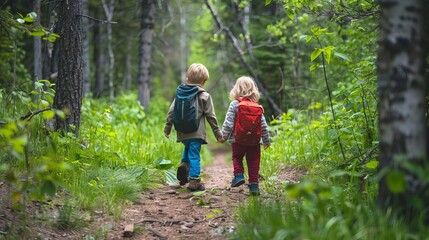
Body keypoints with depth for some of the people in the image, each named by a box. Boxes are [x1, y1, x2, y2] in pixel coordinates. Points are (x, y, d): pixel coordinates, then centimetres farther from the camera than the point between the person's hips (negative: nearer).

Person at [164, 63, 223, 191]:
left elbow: (171, 112, 8)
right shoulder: (204, 96, -5)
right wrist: (218, 133, 7)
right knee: (194, 155, 0)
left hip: (182, 132, 4)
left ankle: (184, 164, 4)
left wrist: (167, 128, 18)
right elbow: (211, 116, -2)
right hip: (196, 133, -4)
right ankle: (194, 180, 0)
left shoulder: (180, 92, 5)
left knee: (188, 148, 28)